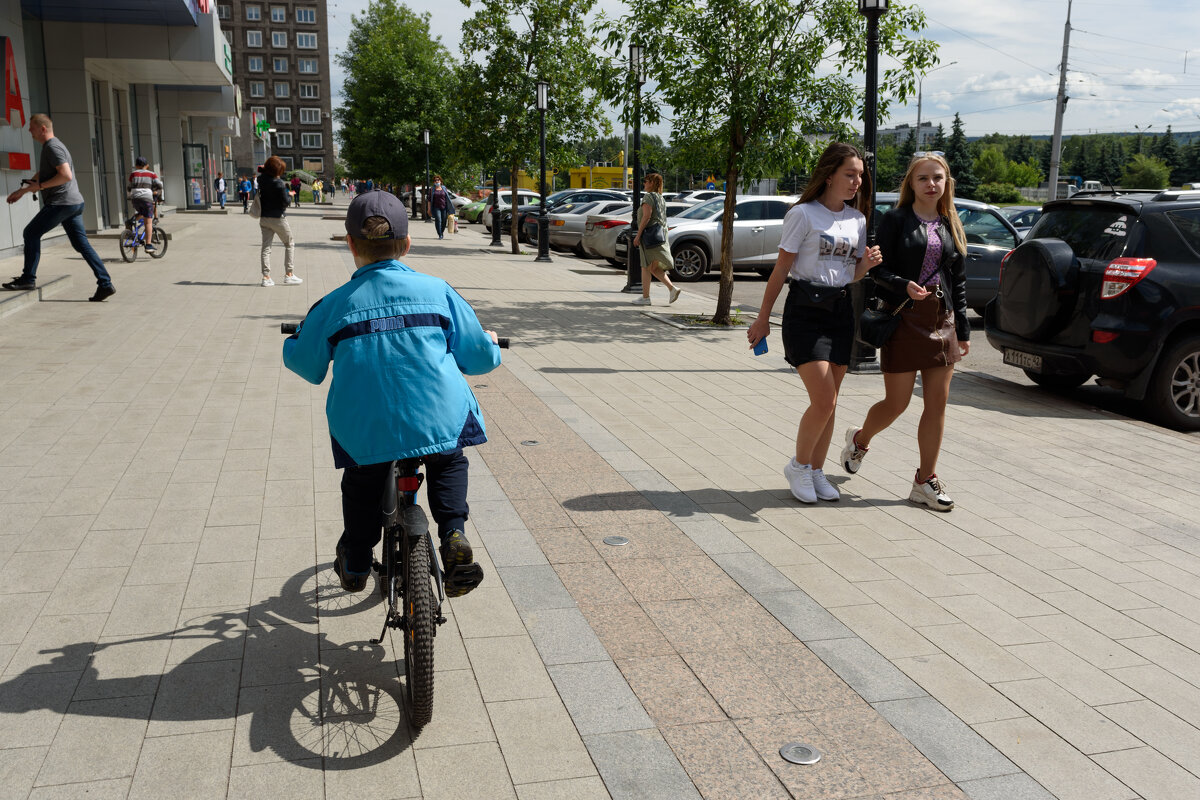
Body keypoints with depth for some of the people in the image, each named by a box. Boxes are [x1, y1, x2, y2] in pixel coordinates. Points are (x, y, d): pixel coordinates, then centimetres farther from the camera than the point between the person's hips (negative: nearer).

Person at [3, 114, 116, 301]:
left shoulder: (53, 147, -11)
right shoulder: (49, 147, 22)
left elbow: (66, 175, -23)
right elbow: (40, 175, 34)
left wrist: (40, 186, -15)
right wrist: (21, 191, 33)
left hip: (62, 203, -10)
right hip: (74, 202, 10)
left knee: (31, 233, 0)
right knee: (81, 244, 6)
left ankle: (28, 278, 3)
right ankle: (105, 284, -1)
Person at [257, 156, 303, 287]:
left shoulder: (261, 179, 0)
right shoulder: (278, 183, -19)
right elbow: (285, 201, -17)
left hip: (264, 218, 6)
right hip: (277, 217, -6)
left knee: (266, 247, 7)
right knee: (289, 243, 10)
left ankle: (266, 277, 3)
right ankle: (288, 274, 8)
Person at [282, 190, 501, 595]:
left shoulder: (334, 304, 2)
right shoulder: (436, 291, 4)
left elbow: (306, 365, 15)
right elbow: (477, 356, 9)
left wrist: (294, 340, 38)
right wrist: (490, 344, 33)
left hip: (364, 432, 0)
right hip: (438, 422, 0)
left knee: (360, 483, 29)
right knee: (450, 464, 29)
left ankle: (355, 564, 37)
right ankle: (453, 534, 7)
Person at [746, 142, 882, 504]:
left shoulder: (857, 219, 11)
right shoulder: (804, 214, -7)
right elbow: (781, 269, -6)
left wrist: (867, 262, -5)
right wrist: (763, 318, -5)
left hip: (840, 311, 6)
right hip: (804, 311, -6)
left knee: (829, 403, 8)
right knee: (823, 400, -12)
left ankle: (816, 471, 21)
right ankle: (798, 466, 10)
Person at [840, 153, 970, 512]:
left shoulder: (951, 227, 12)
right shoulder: (896, 220, -2)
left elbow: (959, 281, 14)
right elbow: (878, 270, -6)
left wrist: (963, 330, 12)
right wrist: (905, 286, -25)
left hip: (942, 320, 5)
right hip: (904, 317, -5)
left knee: (937, 405, 3)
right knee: (896, 402, -1)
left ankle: (925, 482, 13)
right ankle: (859, 439, 31)